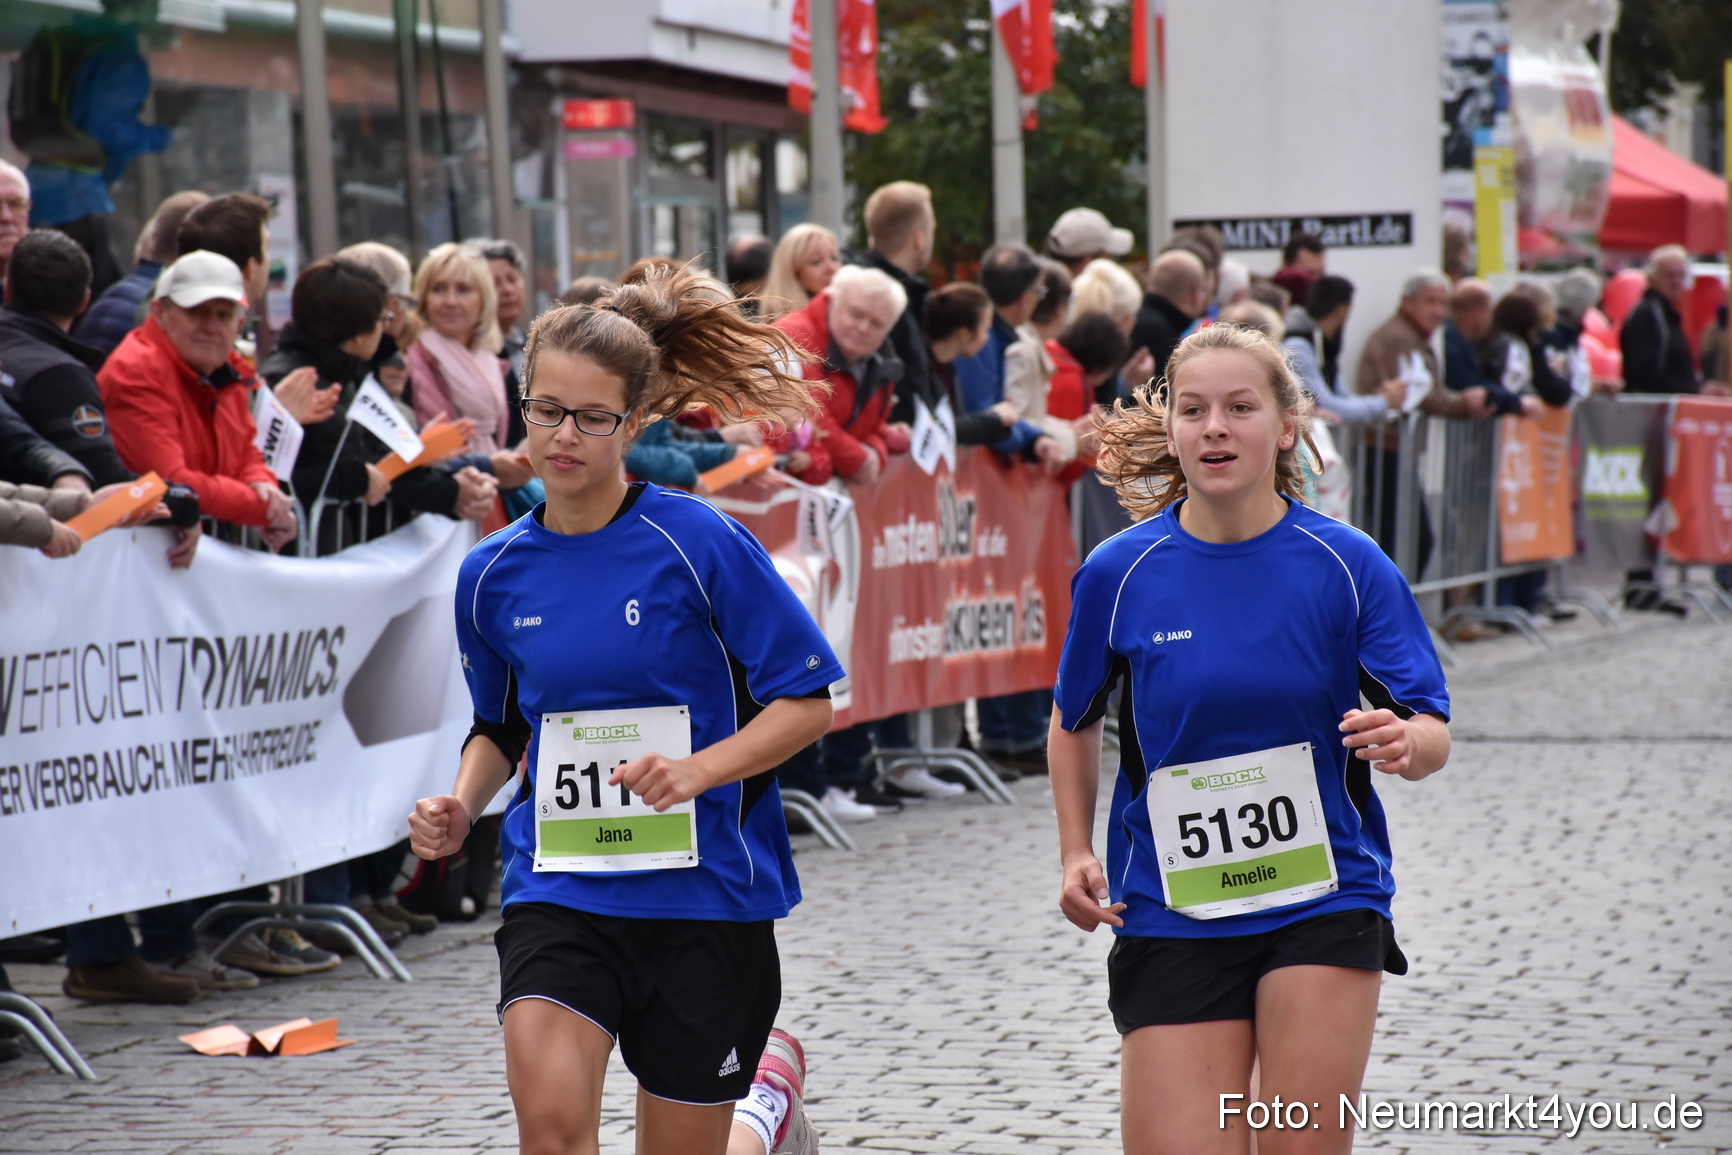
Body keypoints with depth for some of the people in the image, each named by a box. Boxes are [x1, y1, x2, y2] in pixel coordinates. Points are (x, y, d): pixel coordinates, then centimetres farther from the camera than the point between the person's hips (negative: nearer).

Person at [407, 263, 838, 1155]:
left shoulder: (700, 543, -10)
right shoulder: (493, 574, 4)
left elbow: (809, 700, -7)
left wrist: (698, 770, -21)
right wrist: (460, 807, 0)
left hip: (706, 890, -2)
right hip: (558, 889, 2)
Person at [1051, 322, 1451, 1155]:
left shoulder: (1348, 565, -4)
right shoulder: (1119, 573, -1)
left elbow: (1432, 734, -4)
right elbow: (1074, 722, 14)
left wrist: (1403, 743, -27)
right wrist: (1077, 853, 3)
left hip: (1325, 905, 0)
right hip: (1169, 917, 1)